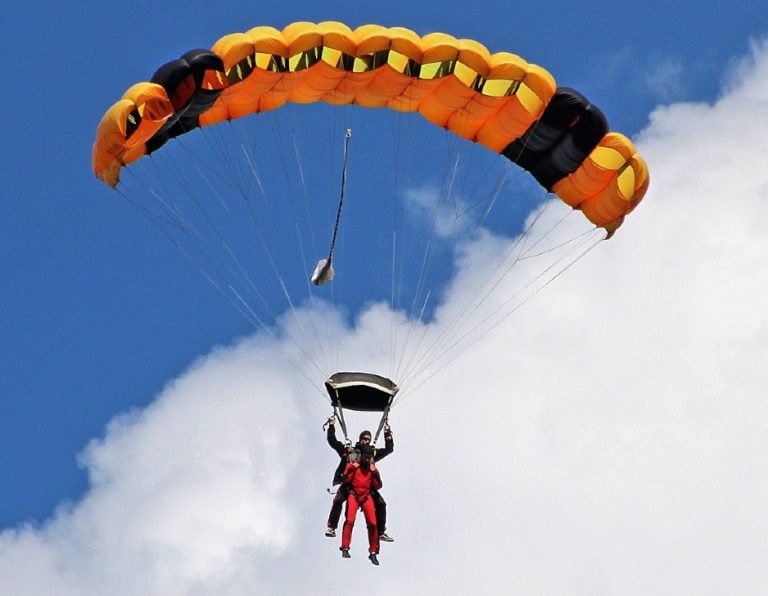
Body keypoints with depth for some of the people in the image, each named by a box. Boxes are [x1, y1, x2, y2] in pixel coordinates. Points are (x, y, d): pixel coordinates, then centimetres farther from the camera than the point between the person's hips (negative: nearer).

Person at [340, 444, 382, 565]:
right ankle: (345, 548, -15)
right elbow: (345, 481, -3)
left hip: (367, 496, 2)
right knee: (350, 520, -20)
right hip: (353, 494, -2)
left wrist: (374, 472, -3)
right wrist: (352, 469, -11)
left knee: (372, 523, -9)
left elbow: (377, 486, 7)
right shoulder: (352, 465, 5)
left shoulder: (372, 468, 12)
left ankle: (373, 552, 0)